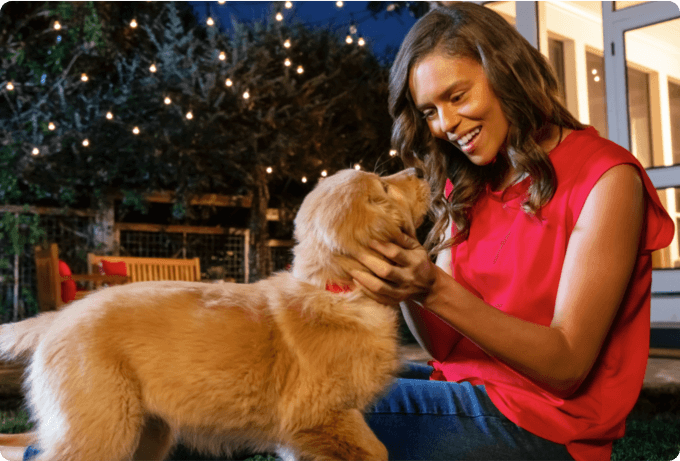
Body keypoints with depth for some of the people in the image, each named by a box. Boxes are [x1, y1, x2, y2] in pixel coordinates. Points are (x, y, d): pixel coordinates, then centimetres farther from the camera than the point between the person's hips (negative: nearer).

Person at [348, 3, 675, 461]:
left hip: (546, 424, -6)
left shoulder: (606, 178, -12)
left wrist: (435, 290, -27)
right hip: (467, 386, 6)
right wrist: (404, 284, -18)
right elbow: (445, 344, 4)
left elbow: (566, 366, -16)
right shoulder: (466, 190, 8)